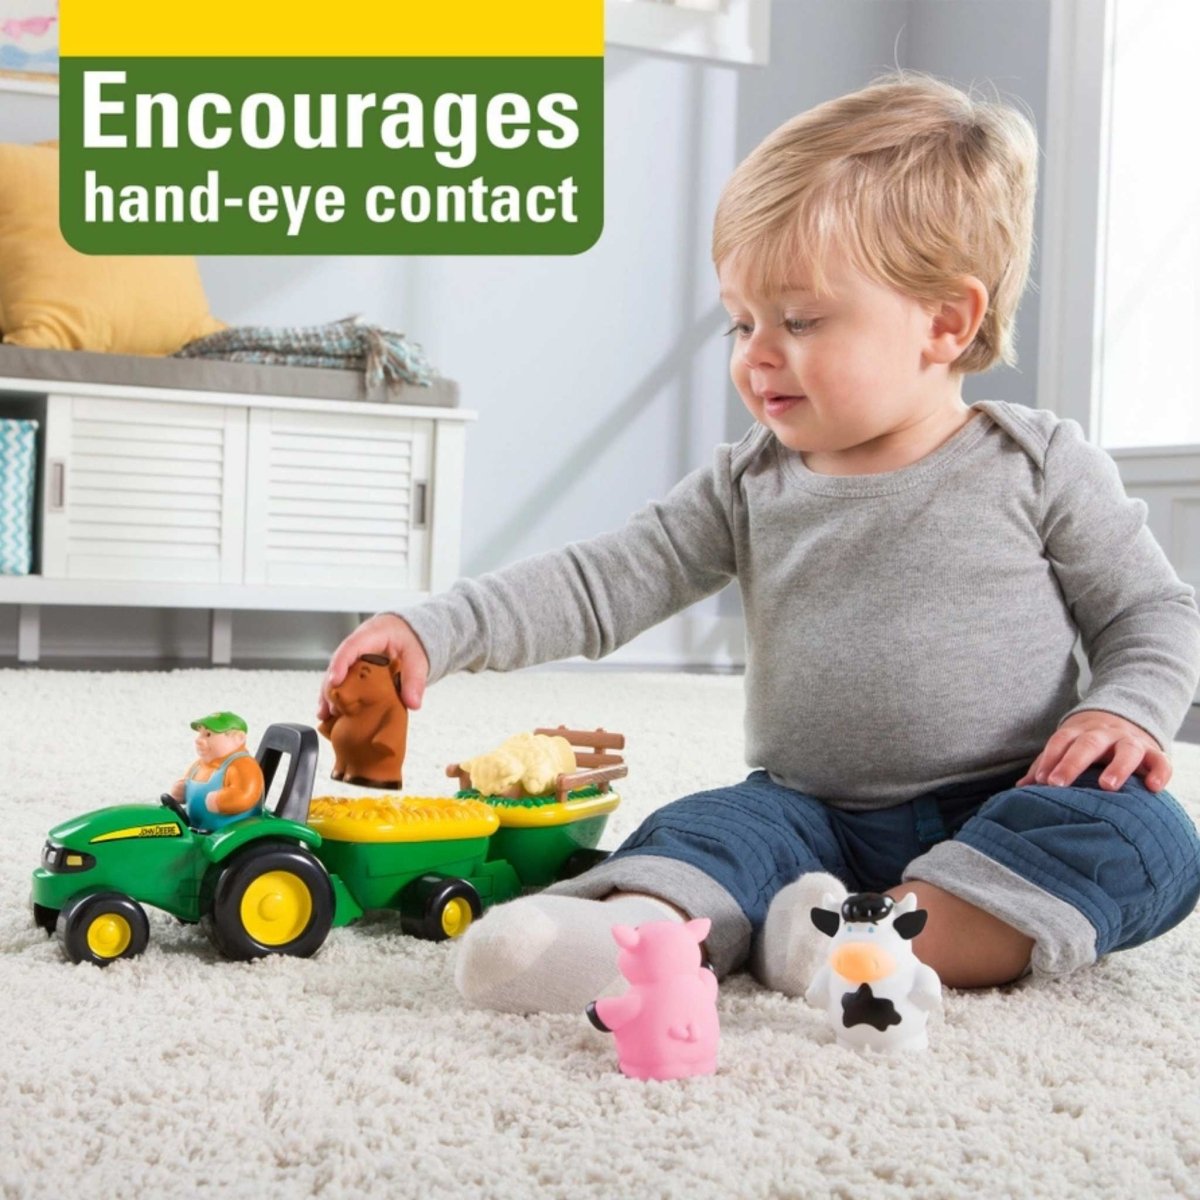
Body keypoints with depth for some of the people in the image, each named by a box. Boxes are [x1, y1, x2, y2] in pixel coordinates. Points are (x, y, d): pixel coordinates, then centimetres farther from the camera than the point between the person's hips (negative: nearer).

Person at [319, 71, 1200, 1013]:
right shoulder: (749, 490, 6)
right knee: (719, 825, -26)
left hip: (1006, 810, -2)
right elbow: (599, 584, 2)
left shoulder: (1039, 467, -1)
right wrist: (438, 631, -10)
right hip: (817, 816, 2)